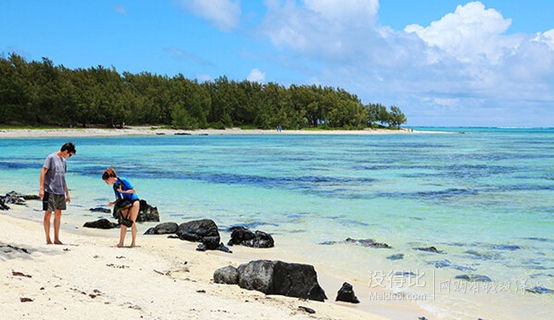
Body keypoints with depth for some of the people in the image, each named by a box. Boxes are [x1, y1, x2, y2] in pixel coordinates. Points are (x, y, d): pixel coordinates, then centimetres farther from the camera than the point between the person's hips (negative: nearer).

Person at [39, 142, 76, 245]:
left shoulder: (64, 161, 16)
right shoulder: (51, 157, -6)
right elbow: (43, 172, -9)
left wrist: (67, 194, 22)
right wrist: (41, 189, -17)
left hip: (60, 192, 7)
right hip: (50, 191, -7)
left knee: (58, 214, 7)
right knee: (48, 213, -3)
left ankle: (56, 239, 13)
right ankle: (48, 239, 2)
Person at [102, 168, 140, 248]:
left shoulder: (123, 180, -14)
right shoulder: (115, 186, 8)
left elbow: (134, 191, -13)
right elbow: (119, 198, 12)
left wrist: (122, 191, -19)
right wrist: (112, 203, -4)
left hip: (134, 202, -7)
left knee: (132, 222, -8)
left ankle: (133, 242, 0)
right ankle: (121, 243, 0)